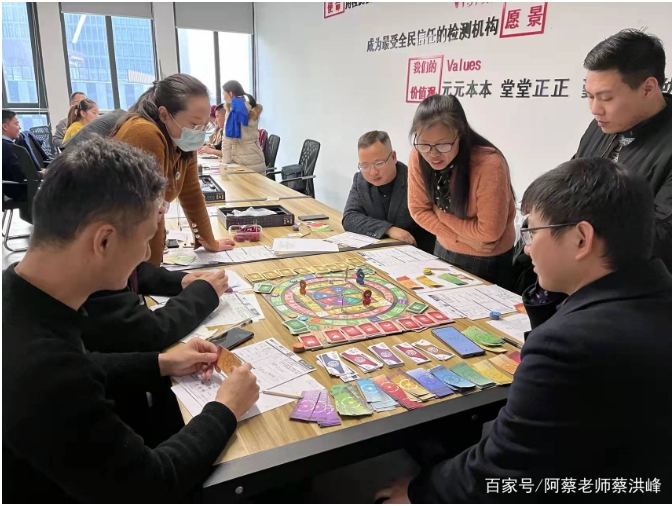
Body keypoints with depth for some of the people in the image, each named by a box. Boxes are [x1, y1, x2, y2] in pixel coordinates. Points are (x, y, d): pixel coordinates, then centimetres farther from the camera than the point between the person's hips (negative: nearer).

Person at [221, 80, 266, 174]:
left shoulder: (235, 111, -8)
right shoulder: (253, 110, 12)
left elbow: (228, 140, -10)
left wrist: (226, 162, -7)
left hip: (244, 164, -7)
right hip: (257, 163, 7)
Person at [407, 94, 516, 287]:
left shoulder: (489, 164, -31)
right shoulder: (418, 157, -17)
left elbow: (489, 232, -26)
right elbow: (419, 210, -7)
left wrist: (440, 212, -18)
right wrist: (463, 237, -17)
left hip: (487, 260, -5)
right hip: (444, 251, 5)